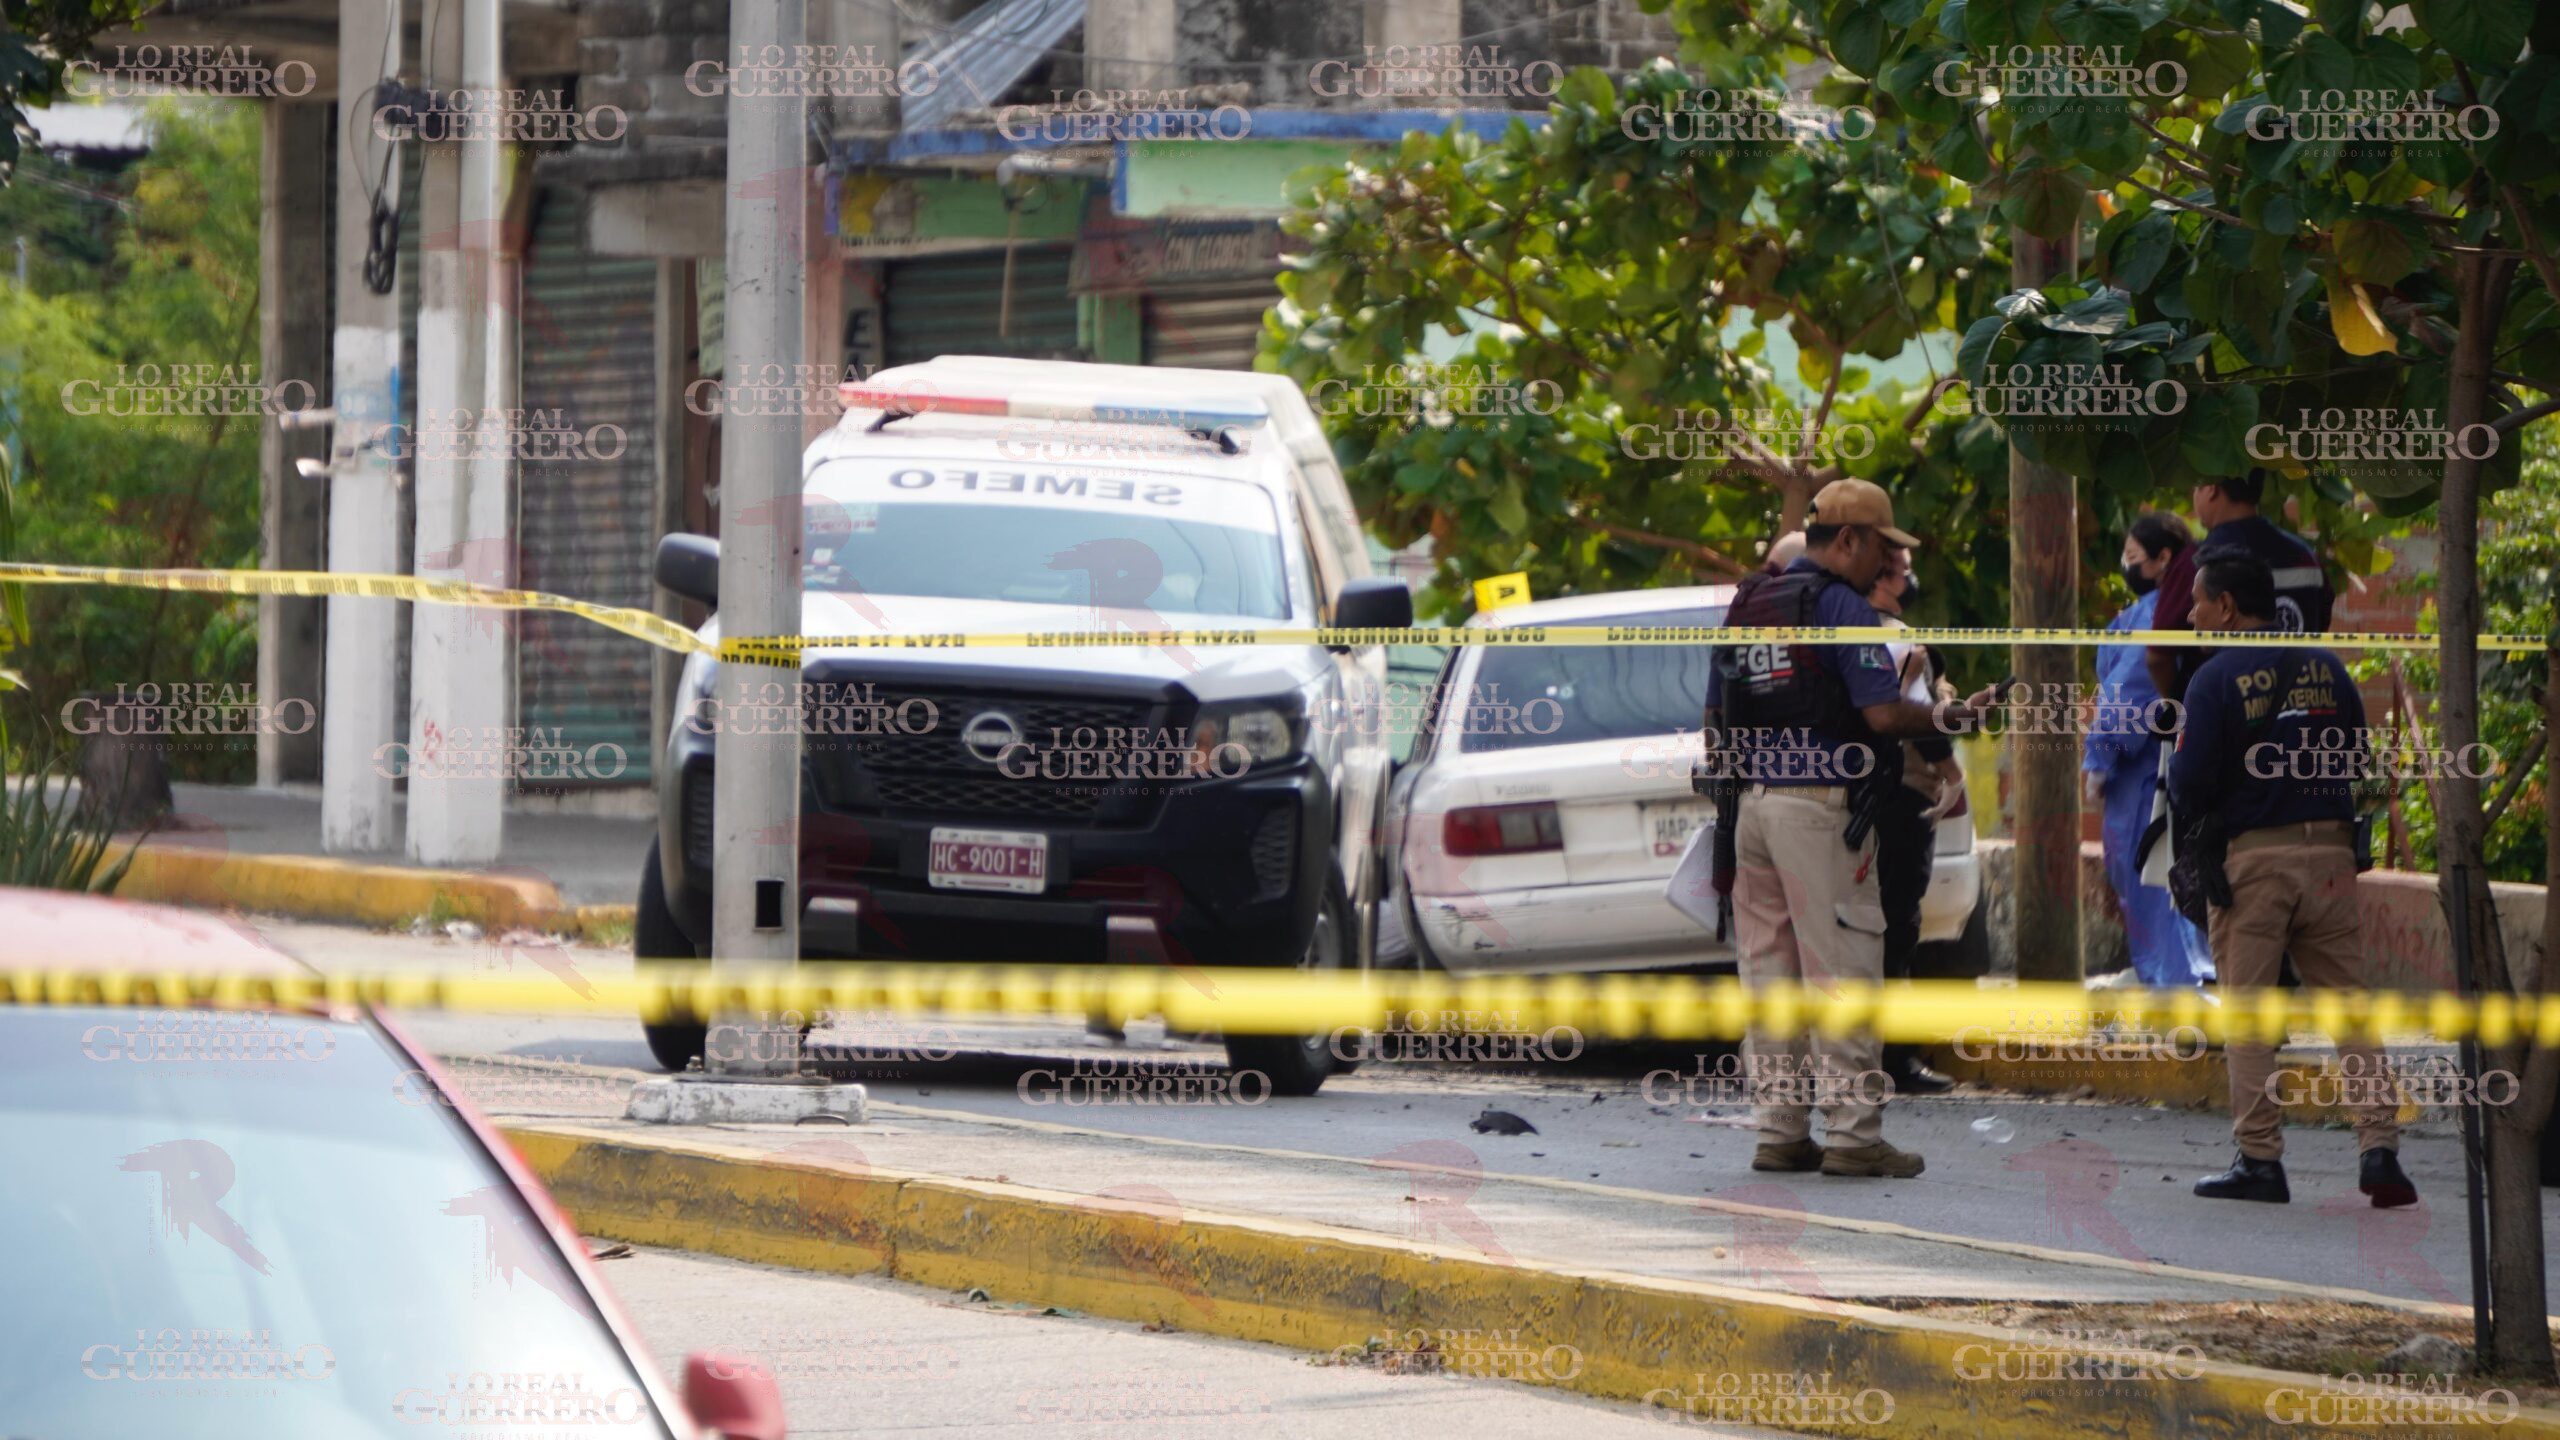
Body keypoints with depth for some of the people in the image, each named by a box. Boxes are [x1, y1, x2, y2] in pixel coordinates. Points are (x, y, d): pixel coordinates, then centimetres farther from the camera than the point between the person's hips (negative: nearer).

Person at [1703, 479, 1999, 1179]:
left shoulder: (1746, 606, 15)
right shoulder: (1841, 606, -10)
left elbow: (1716, 723, 18)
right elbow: (1884, 713, -17)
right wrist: (1954, 716, -2)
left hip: (1754, 804, 8)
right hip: (1822, 808, -8)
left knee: (1769, 972, 10)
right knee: (1841, 970, -5)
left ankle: (1779, 1130, 12)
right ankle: (1852, 1133, -6)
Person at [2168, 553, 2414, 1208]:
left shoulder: (2218, 677, -7)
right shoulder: (2327, 667, 10)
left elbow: (2190, 784, -12)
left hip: (2252, 855, -4)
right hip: (2330, 853, 4)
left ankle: (2259, 1158, 0)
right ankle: (2379, 1146, -6)